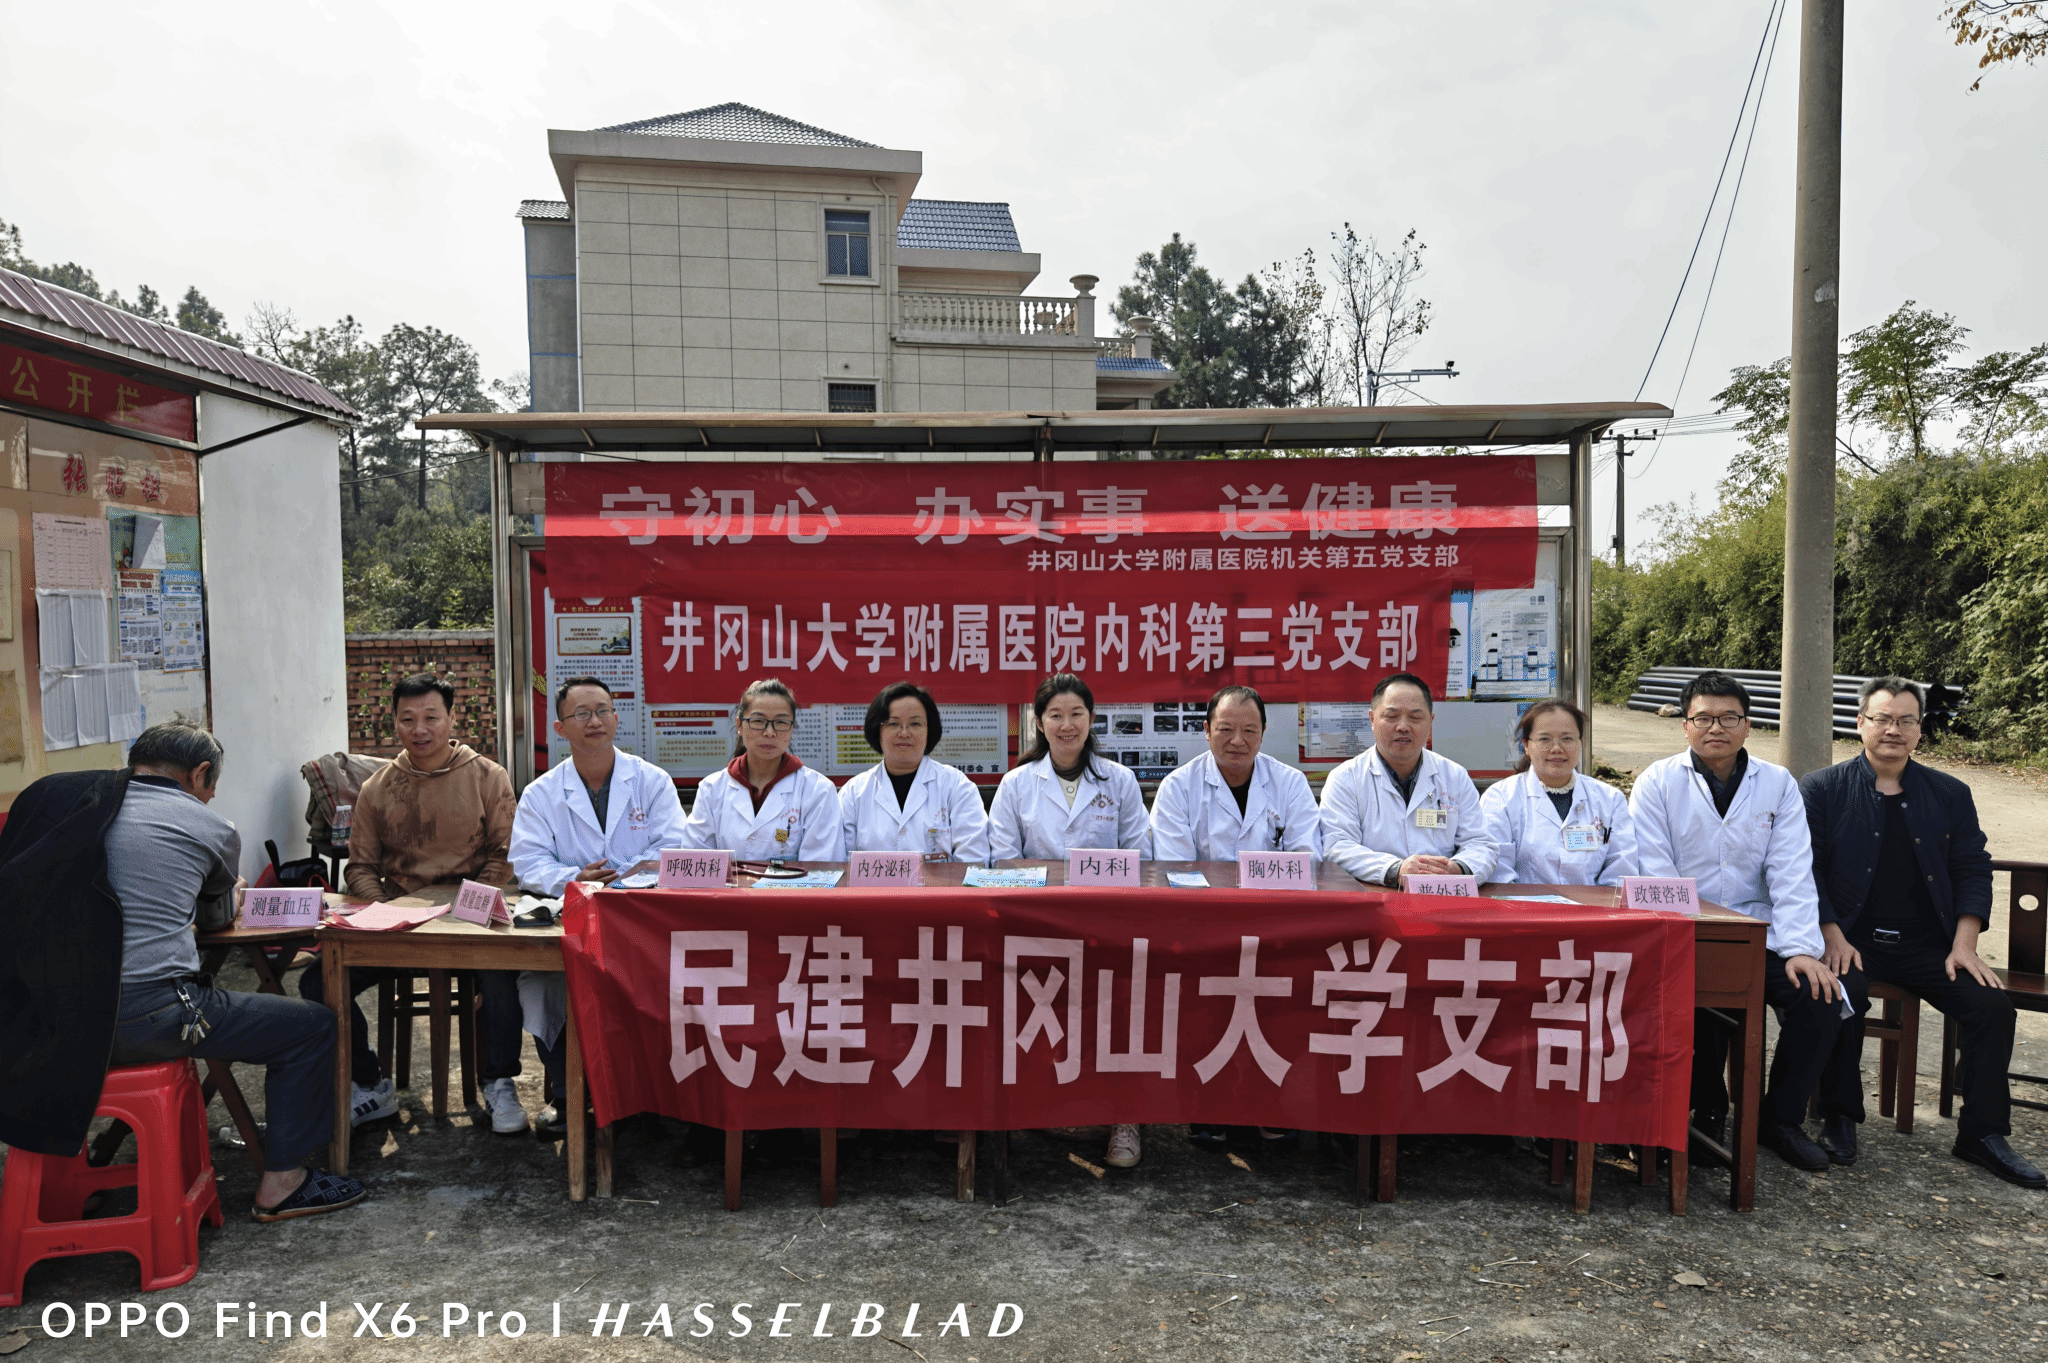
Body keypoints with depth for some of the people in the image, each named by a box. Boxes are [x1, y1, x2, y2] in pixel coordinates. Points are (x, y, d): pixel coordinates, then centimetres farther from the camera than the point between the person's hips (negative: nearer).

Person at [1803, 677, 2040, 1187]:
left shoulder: (1951, 795, 14)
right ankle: (1839, 1118, -10)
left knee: (1992, 1004, -17)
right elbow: (1806, 870, -3)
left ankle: (1982, 1133, 0)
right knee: (1842, 996, -31)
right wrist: (1833, 938, -14)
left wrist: (1963, 944, -4)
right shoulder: (1823, 788, 3)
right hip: (1851, 939, -4)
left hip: (1927, 945, 4)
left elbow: (1972, 871, 10)